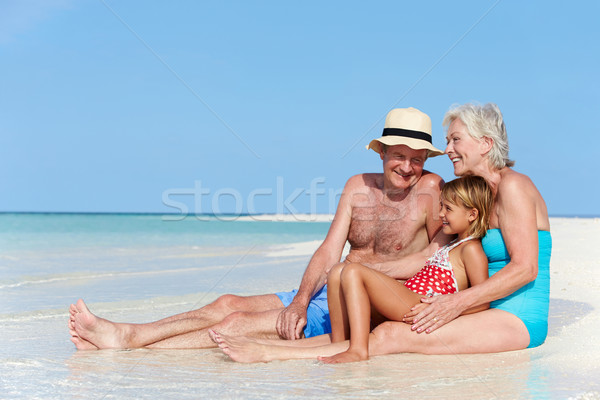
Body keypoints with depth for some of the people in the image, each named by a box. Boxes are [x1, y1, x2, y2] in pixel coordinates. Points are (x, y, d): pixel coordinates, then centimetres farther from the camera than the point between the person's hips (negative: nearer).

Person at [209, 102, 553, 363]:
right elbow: (430, 255, 17)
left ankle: (270, 353, -23)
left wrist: (456, 302, -23)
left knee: (391, 335, -22)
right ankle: (267, 348, -12)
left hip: (518, 319, -8)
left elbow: (525, 268, -19)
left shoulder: (512, 186, -11)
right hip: (491, 312, 8)